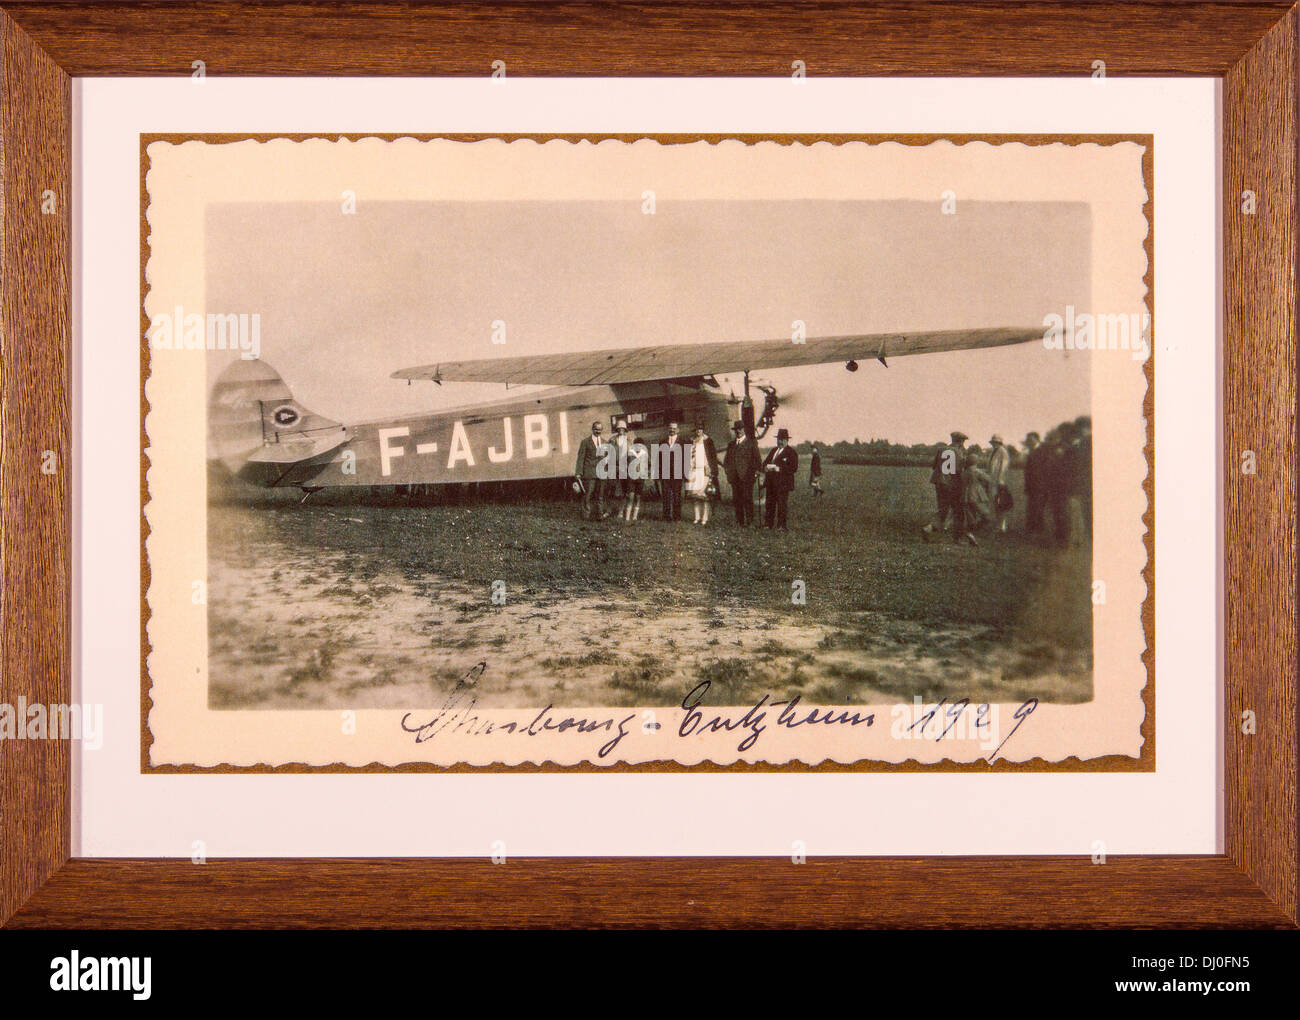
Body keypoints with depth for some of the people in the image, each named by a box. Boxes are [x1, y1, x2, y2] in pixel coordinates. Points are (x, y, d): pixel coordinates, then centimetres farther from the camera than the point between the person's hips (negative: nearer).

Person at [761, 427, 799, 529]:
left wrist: (778, 468, -18)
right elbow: (765, 463, 20)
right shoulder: (774, 450, 19)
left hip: (782, 484, -7)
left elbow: (794, 468, -12)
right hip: (771, 483, 7)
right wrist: (767, 467, -5)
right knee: (769, 504, 8)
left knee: (781, 505, -6)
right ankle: (768, 524, 13)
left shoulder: (791, 452, -3)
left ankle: (781, 526, -2)